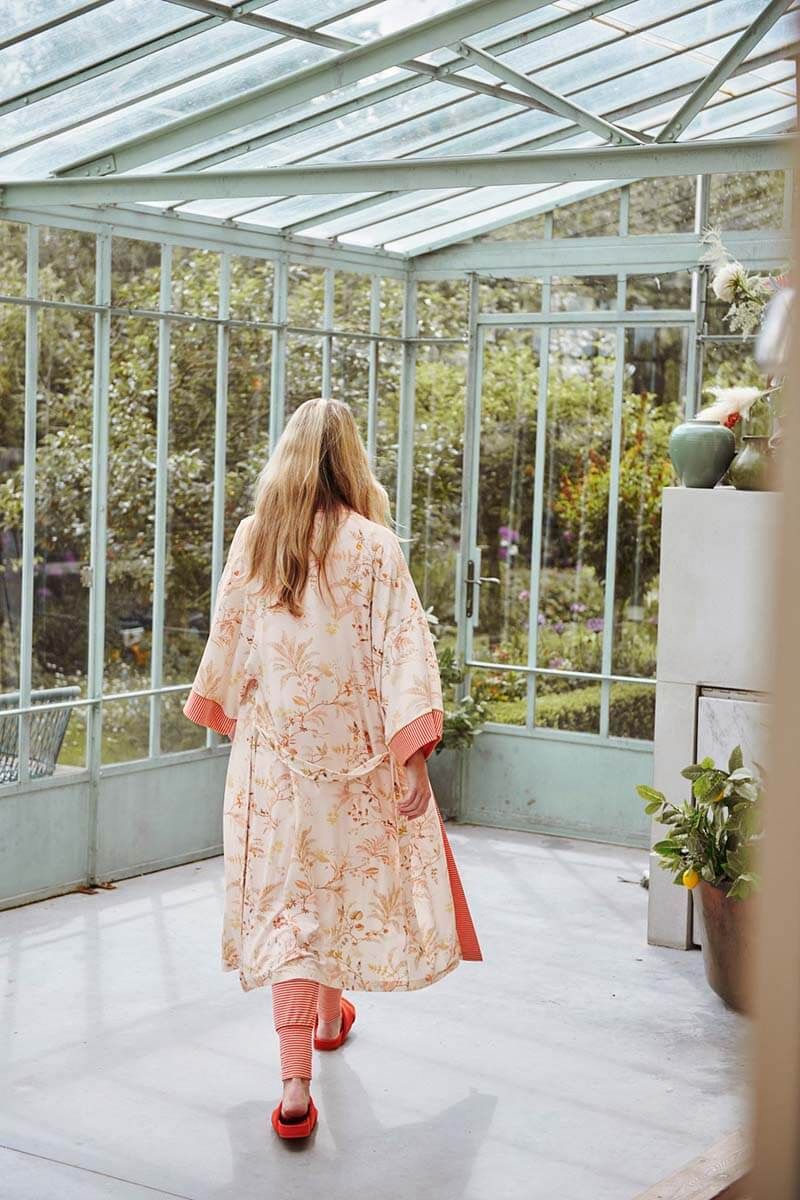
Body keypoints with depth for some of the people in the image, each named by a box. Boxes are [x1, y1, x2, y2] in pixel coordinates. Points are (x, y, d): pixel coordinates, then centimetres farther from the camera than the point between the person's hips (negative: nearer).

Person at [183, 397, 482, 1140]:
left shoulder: (252, 539, -2)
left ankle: (295, 1085, -5)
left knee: (286, 896, 1)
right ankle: (330, 1014, 42)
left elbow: (227, 641, 8)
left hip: (272, 751, 1)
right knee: (345, 875, 20)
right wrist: (414, 759, -13)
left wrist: (227, 713, 23)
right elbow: (400, 650, -14)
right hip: (349, 751, -1)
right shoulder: (372, 545, -10)